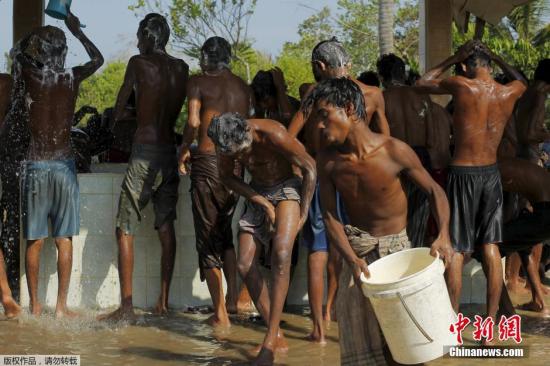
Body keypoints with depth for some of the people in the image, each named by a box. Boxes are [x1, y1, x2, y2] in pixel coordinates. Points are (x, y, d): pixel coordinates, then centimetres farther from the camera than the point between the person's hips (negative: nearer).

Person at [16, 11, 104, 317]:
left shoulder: (31, 76, -4)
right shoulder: (73, 78, -2)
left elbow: (20, 53, 19)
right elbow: (98, 59, 19)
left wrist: (38, 36, 25)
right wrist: (77, 30, 28)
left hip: (36, 166, 0)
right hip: (64, 165, 0)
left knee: (35, 240, 5)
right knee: (64, 240, 3)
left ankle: (35, 305, 9)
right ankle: (61, 306, 3)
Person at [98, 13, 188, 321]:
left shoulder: (139, 63, -5)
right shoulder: (182, 68, 9)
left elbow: (119, 109, 6)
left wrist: (119, 117, 27)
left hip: (145, 153, -5)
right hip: (171, 152, 5)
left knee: (126, 230, -1)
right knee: (166, 229, 10)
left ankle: (127, 305, -5)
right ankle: (163, 301, 12)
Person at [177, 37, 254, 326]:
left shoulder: (199, 82, 0)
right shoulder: (244, 88, 14)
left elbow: (193, 121, -13)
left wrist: (184, 148, 3)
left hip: (207, 161, -4)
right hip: (236, 162, 4)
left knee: (208, 238, 1)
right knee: (228, 235, 20)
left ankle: (220, 313, -2)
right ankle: (233, 300, 16)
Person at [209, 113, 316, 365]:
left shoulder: (273, 134, -30)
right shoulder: (225, 142, -15)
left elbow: (310, 168, -18)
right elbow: (227, 177, 3)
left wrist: (303, 215, -16)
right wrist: (261, 202, -10)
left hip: (286, 188, -5)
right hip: (257, 193, 6)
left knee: (281, 254, -27)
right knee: (245, 265, -7)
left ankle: (269, 343, -27)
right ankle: (277, 337, 4)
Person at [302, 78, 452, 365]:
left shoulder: (394, 151, -17)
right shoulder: (328, 160, -9)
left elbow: (434, 190, -7)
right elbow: (330, 216, -6)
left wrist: (443, 235, -23)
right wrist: (351, 259, -21)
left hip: (396, 247, -2)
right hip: (357, 250, 2)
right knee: (359, 338, 4)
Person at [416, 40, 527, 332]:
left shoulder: (461, 86, -14)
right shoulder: (508, 93, -2)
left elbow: (422, 83, 3)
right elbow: (521, 80, 24)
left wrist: (451, 60, 8)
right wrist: (495, 57, 22)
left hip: (463, 173, -4)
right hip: (491, 173, 4)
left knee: (456, 250, 2)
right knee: (490, 247, 10)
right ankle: (490, 324, 11)